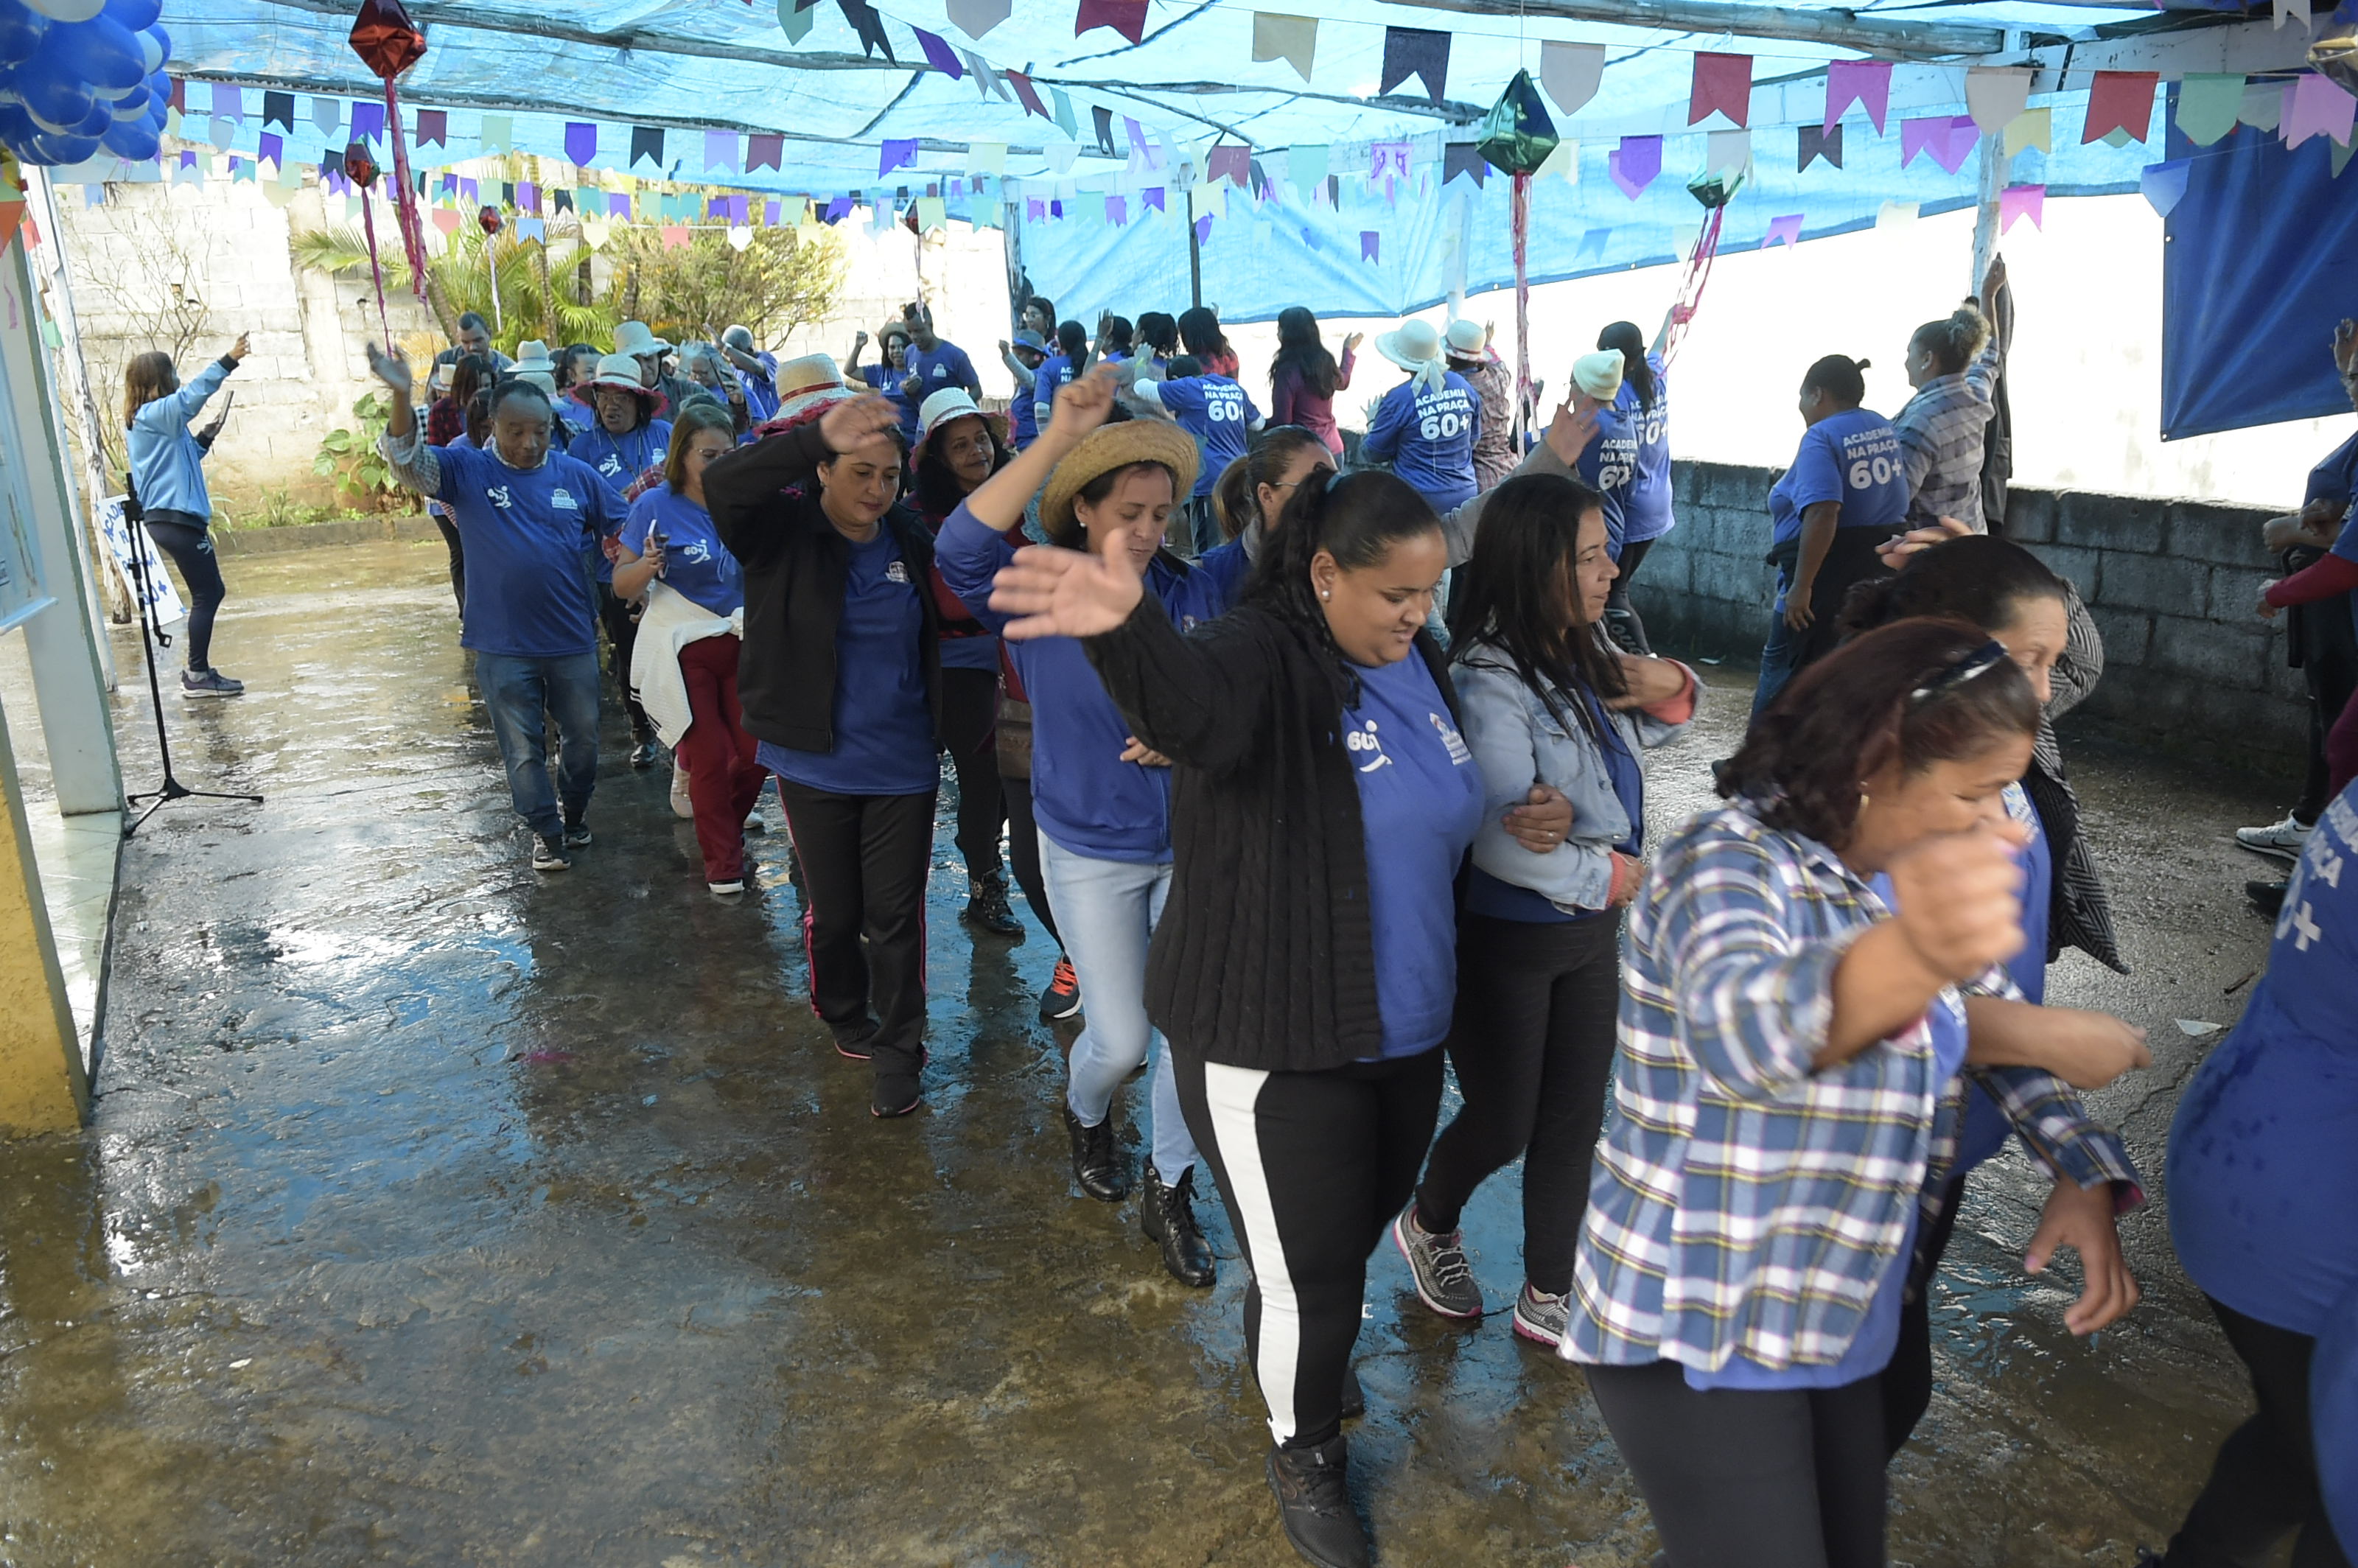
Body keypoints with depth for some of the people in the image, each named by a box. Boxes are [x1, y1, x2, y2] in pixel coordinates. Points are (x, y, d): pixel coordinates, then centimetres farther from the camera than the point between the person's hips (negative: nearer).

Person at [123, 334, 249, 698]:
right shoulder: (155, 415, -10)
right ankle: (198, 676, -3)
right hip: (177, 519, -10)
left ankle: (198, 670, 17)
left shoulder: (146, 421, 19)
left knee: (211, 591, 14)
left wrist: (204, 438, 15)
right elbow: (193, 394, -26)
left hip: (169, 518, 10)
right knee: (207, 594, -6)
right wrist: (229, 360, -30)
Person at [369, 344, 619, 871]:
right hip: (502, 647, -2)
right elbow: (408, 460, -20)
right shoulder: (467, 470, -4)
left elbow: (625, 530, 7)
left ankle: (575, 813, 40)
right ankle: (547, 833, 26)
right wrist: (401, 397, -37)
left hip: (573, 640, 2)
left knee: (582, 739, 16)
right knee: (523, 750, 9)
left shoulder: (576, 475, 0)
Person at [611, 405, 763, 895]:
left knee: (755, 755, 3)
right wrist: (648, 565, -29)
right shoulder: (657, 505, -9)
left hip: (742, 645, 3)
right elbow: (622, 587, -9)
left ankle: (723, 825, 34)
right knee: (710, 759, -1)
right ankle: (722, 862, 17)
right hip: (683, 650, -3)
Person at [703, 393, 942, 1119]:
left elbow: (948, 618, 13)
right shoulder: (784, 531, -11)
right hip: (817, 765, -2)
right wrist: (818, 437, -46)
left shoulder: (911, 540, -1)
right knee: (833, 910, 14)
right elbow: (722, 483, -32)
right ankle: (844, 1017, 41)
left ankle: (898, 1050, 23)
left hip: (904, 766, 2)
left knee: (895, 913, 7)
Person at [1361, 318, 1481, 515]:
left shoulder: (1398, 399, -14)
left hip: (1421, 499, -5)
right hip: (1464, 495, 5)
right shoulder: (1462, 385, 2)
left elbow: (1374, 453, -2)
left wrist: (1373, 422, 17)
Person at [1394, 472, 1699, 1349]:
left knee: (1576, 1118, 14)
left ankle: (1548, 1299, 32)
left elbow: (1639, 737, 17)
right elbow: (1495, 836, -27)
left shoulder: (1586, 652, -3)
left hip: (1591, 931, 7)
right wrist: (1606, 874, -16)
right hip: (1505, 938, -7)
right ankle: (1429, 1226, 41)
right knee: (1504, 1122, 8)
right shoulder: (1489, 680, -25)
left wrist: (1670, 691, -5)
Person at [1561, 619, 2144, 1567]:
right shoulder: (1727, 865, -23)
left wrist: (2085, 1173, -4)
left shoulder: (1910, 877, 2)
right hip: (1695, 1335, -7)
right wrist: (1911, 956, -66)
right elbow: (1742, 1027, -45)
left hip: (1841, 1325, 8)